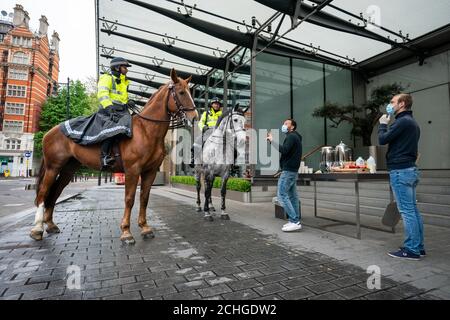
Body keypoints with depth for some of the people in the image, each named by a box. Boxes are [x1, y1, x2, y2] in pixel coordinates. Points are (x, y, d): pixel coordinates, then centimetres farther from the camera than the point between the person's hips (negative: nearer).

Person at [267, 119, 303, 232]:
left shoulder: (291, 136, -9)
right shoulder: (296, 137, 23)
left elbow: (284, 150, -25)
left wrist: (272, 140, -21)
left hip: (288, 171, -10)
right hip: (293, 171, 10)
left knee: (282, 195, -11)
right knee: (292, 196, 9)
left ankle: (294, 221, -12)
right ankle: (295, 221, 13)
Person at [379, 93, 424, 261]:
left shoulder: (403, 121, -12)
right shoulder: (413, 122, 20)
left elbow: (383, 139, -13)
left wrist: (383, 124, 3)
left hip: (400, 171, -10)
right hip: (411, 169, 10)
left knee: (407, 211, -6)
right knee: (413, 210, 12)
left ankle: (411, 249, 0)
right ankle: (419, 247, 19)